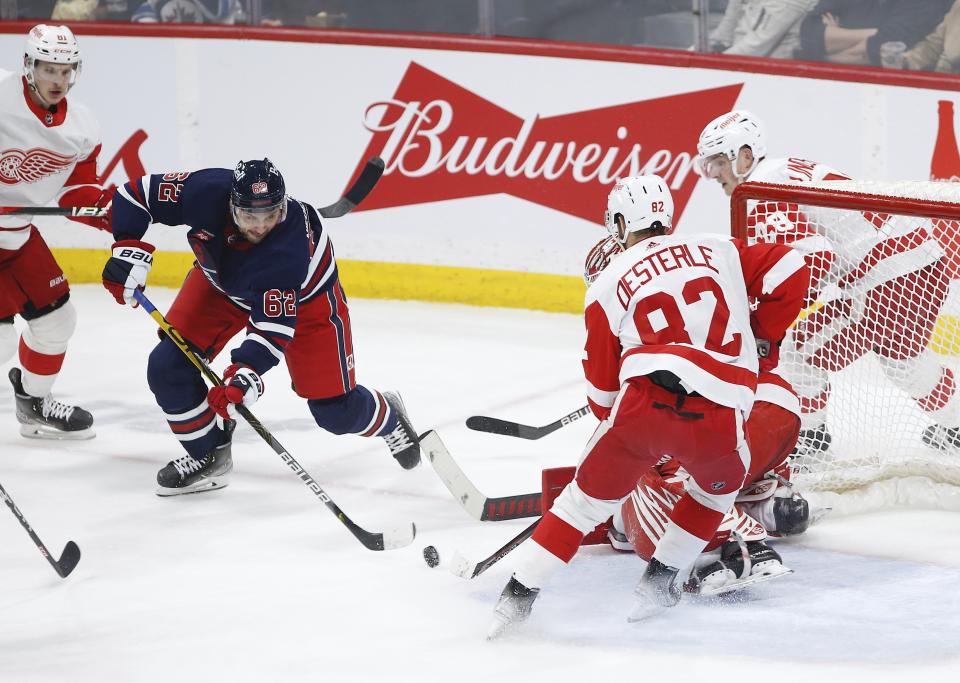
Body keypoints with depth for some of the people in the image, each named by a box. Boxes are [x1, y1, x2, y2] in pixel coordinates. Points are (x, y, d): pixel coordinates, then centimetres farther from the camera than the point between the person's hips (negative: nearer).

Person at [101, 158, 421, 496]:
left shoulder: (289, 249, -42)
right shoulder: (206, 193, -35)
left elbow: (275, 324, -41)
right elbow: (137, 194, -21)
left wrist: (246, 370, -55)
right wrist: (129, 250, -31)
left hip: (303, 294, -4)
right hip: (221, 283, 4)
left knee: (335, 410, -2)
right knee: (168, 366, -12)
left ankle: (387, 416, 34)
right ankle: (208, 455, 10)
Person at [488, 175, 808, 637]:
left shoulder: (608, 285, 16)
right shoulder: (720, 251, 20)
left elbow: (602, 386, 19)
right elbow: (789, 271, 12)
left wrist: (612, 421, 39)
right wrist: (763, 335, 25)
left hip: (644, 403, -1)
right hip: (718, 419, 1)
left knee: (589, 496, 17)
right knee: (723, 480, 32)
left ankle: (518, 593, 12)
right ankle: (659, 578, 27)